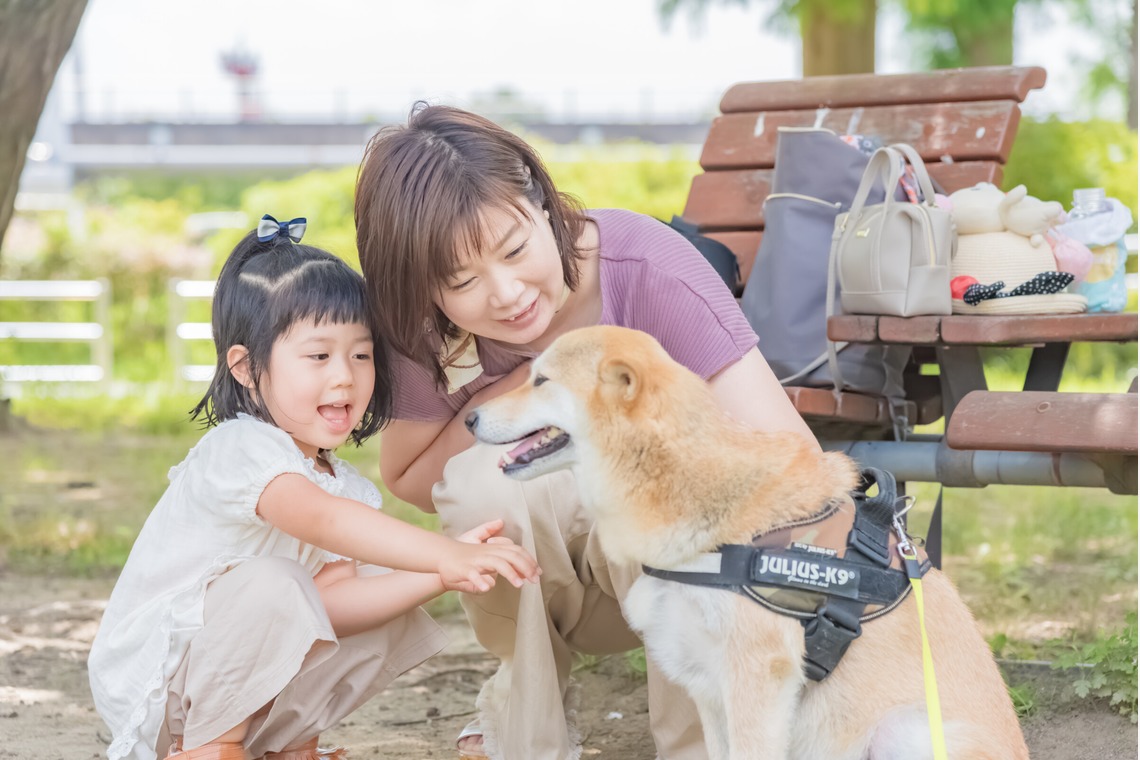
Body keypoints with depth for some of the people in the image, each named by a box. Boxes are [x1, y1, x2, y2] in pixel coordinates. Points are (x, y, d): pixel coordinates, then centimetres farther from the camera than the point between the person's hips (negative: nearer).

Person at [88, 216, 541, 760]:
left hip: (248, 679, 8)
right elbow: (322, 520, -42)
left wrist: (436, 578, -27)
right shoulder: (240, 449, -23)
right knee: (273, 585, -33)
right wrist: (445, 554, -50)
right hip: (151, 685, -8)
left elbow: (328, 601, -13)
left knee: (395, 610, -2)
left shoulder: (346, 487, 3)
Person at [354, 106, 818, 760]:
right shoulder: (432, 333, -18)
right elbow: (407, 479, -3)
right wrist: (517, 390, -22)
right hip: (523, 577, 2)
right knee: (480, 477, -30)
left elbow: (787, 451, -32)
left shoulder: (641, 263, -27)